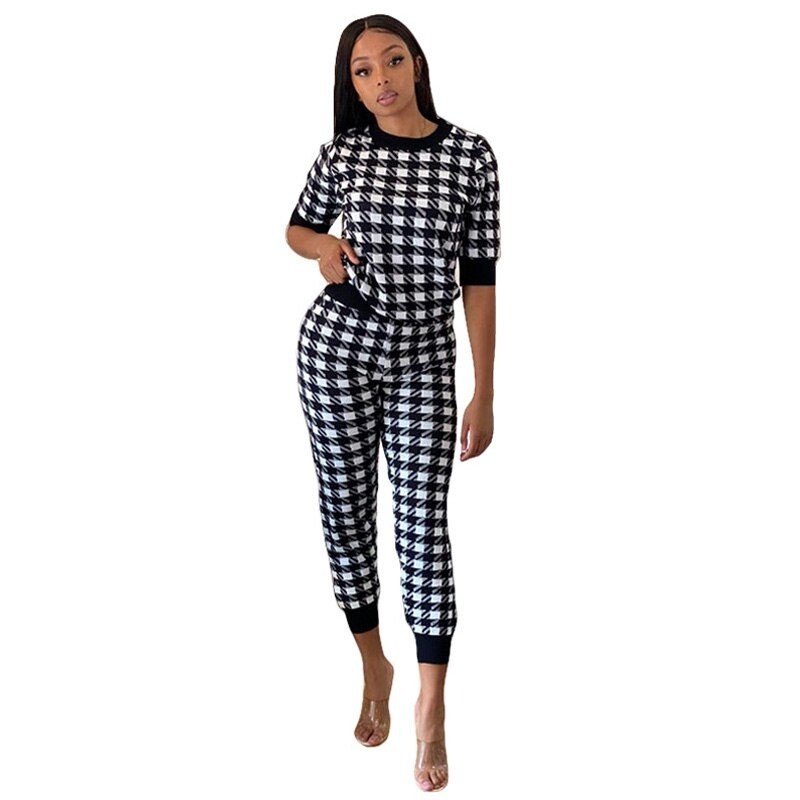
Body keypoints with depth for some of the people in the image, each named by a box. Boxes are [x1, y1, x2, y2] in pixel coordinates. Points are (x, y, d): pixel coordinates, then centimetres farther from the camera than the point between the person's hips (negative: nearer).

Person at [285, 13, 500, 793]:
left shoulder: (470, 153, -4)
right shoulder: (342, 151, 0)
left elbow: (479, 277, -3)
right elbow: (297, 228, 17)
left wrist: (484, 393, -5)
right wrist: (324, 246, -9)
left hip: (424, 361, -1)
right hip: (337, 345, 2)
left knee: (423, 523, -3)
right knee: (346, 508, 9)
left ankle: (431, 708, 8)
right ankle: (374, 665, 30)